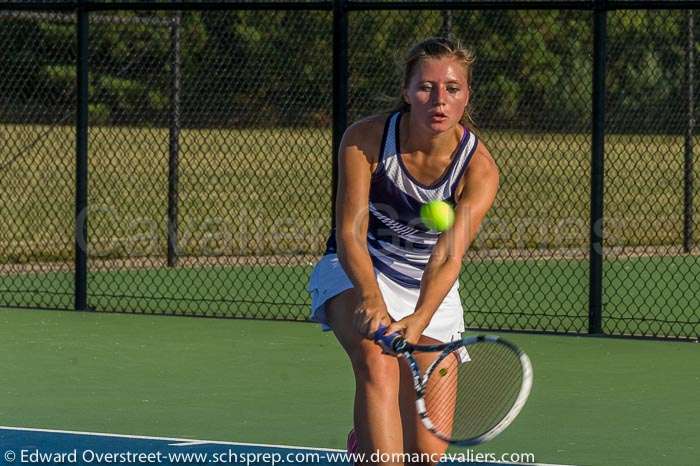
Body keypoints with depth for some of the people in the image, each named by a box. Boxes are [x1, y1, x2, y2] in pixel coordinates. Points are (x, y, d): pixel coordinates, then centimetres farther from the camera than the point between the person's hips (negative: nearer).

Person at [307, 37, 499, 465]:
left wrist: (419, 319, -51)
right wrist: (372, 299, -44)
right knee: (377, 364, -37)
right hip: (356, 271, -2)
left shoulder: (479, 168, -21)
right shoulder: (365, 139, -22)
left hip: (429, 290, 2)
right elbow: (350, 233, -24)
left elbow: (449, 257, -32)